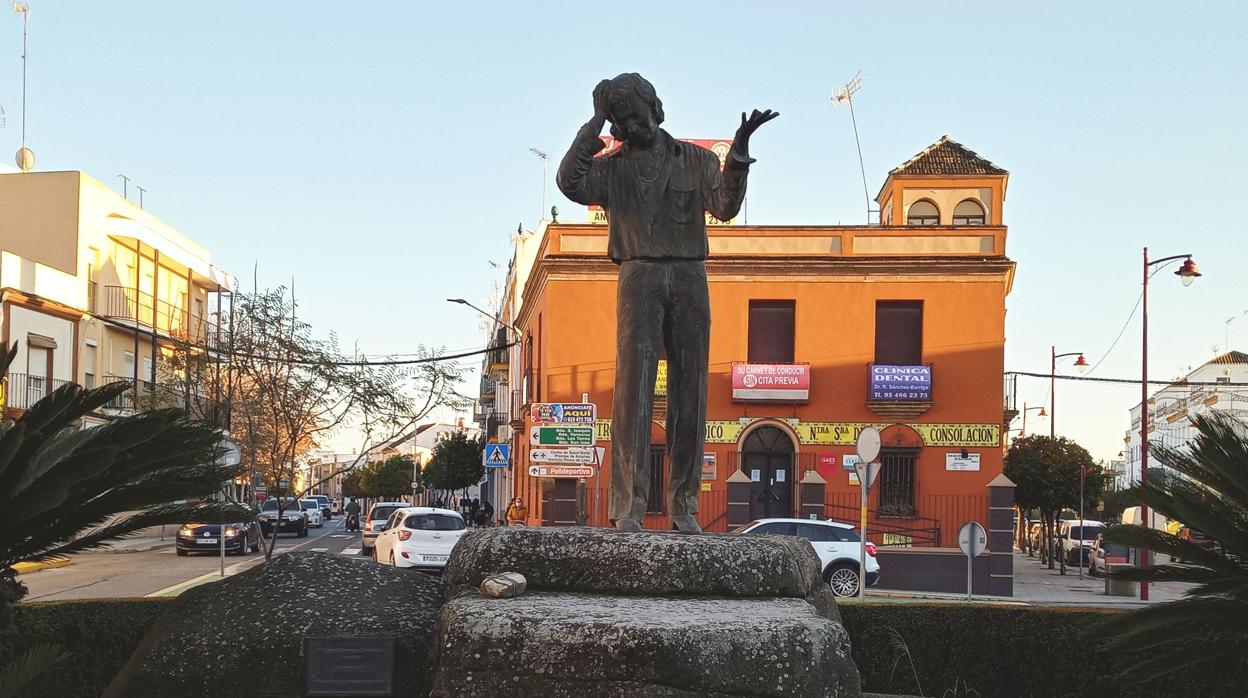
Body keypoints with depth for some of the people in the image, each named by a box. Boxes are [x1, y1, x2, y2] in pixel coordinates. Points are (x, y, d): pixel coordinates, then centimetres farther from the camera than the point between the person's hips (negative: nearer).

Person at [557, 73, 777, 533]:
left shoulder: (697, 161, 15)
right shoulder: (611, 168, 13)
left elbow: (725, 207, -3)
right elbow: (569, 183, -8)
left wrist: (739, 151, -17)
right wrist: (595, 124, -3)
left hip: (689, 276, 1)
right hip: (639, 277, -1)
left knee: (689, 390, -2)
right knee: (634, 386, -11)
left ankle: (684, 504, 1)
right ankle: (629, 504, -13)